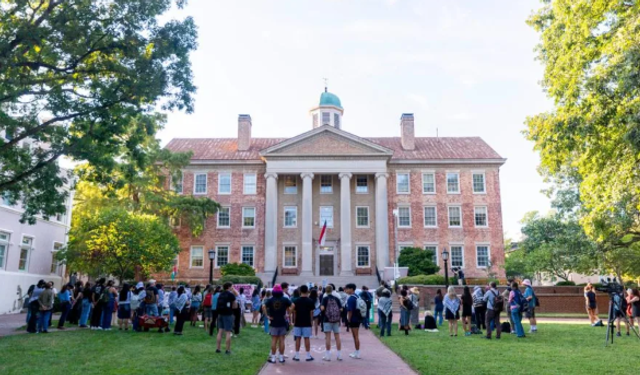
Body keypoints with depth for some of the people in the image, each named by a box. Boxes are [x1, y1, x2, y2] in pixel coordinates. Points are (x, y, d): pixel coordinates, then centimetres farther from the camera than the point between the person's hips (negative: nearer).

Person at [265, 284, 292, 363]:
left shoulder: (270, 300, -1)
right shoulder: (285, 299, -1)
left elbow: (264, 307, -14)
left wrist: (267, 316, -8)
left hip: (273, 322, 0)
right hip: (282, 322, 0)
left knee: (274, 340, 4)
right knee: (281, 340, 6)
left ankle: (273, 358, 7)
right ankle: (281, 357, 10)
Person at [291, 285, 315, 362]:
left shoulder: (296, 301, -2)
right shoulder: (310, 301, -4)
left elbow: (293, 312, -1)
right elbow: (311, 312, -2)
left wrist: (293, 320, 8)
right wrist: (311, 320, 9)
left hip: (298, 323, 1)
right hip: (307, 323, -1)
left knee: (298, 338, 6)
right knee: (306, 338, 3)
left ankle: (297, 356, 10)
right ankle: (308, 356, 7)